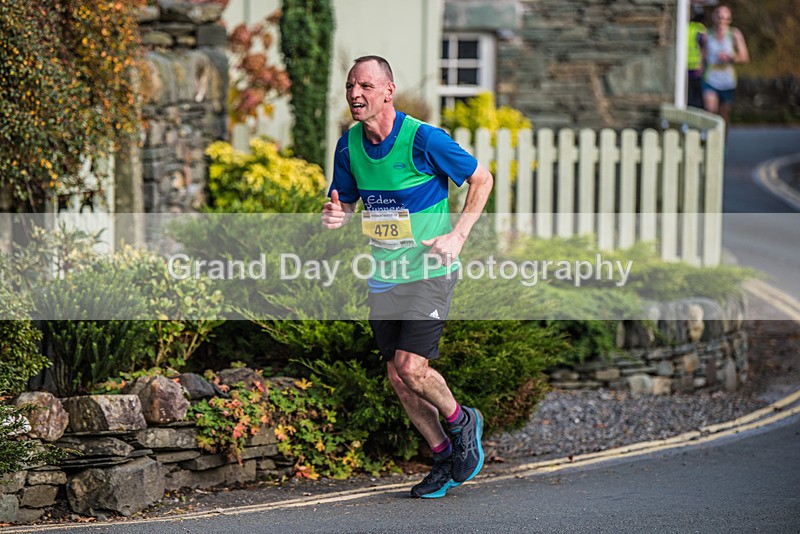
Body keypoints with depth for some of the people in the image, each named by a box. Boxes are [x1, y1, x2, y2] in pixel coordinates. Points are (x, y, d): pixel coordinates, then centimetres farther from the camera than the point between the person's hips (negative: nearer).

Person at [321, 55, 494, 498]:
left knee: (410, 367, -17)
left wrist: (457, 236, -13)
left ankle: (461, 421, 13)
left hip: (429, 272, -6)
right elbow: (345, 200, 13)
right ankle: (446, 459, 23)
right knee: (397, 378, 6)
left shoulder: (423, 138, -16)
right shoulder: (349, 144, 1)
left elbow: (482, 179, -5)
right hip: (383, 276, 6)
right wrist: (336, 215, -12)